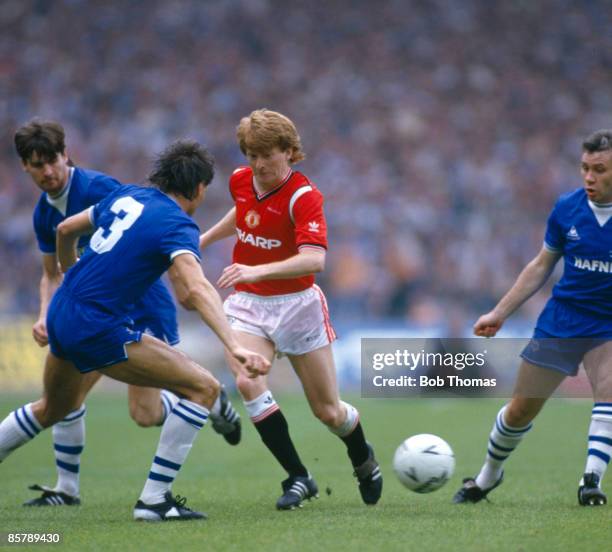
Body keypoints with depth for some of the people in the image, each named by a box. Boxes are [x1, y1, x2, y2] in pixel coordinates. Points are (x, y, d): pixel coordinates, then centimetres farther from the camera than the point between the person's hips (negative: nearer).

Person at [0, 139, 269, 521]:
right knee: (203, 387, -6)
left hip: (60, 315, 9)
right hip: (98, 329, -9)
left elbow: (66, 230, 23)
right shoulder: (178, 225, -12)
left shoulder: (127, 196, 11)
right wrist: (235, 347, -39)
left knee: (55, 408, 34)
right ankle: (154, 499, -6)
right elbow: (197, 290, -29)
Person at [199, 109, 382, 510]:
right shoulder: (240, 181, -2)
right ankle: (298, 477, -13)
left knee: (328, 411, 4)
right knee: (248, 382, -25)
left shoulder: (304, 196, -21)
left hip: (296, 305, -4)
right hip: (247, 303, 4)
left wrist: (257, 271, -48)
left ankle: (364, 460, 39)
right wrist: (204, 239, 27)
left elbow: (315, 259, -36)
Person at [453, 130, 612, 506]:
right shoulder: (567, 209, -5)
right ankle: (488, 477, 32)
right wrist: (500, 314, 8)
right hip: (560, 321, 3)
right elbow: (541, 266, 8)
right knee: (520, 410, 10)